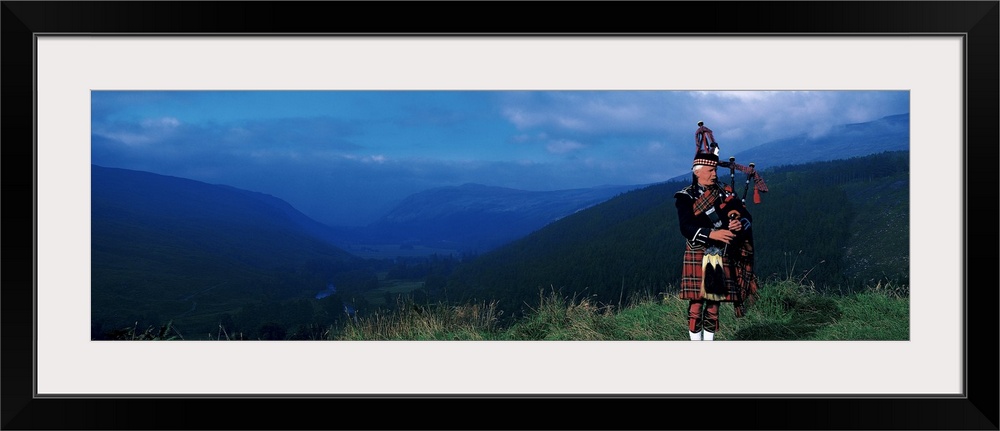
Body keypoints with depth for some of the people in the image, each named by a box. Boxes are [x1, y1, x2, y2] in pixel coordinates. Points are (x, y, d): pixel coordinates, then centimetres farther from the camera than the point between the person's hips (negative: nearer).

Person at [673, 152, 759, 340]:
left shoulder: (724, 194, 11)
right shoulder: (685, 197, -3)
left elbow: (746, 216, 4)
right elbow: (686, 227, -16)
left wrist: (739, 223, -20)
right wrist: (712, 234, -29)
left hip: (721, 258, 4)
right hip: (697, 257, -4)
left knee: (714, 304, 8)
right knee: (696, 304, -3)